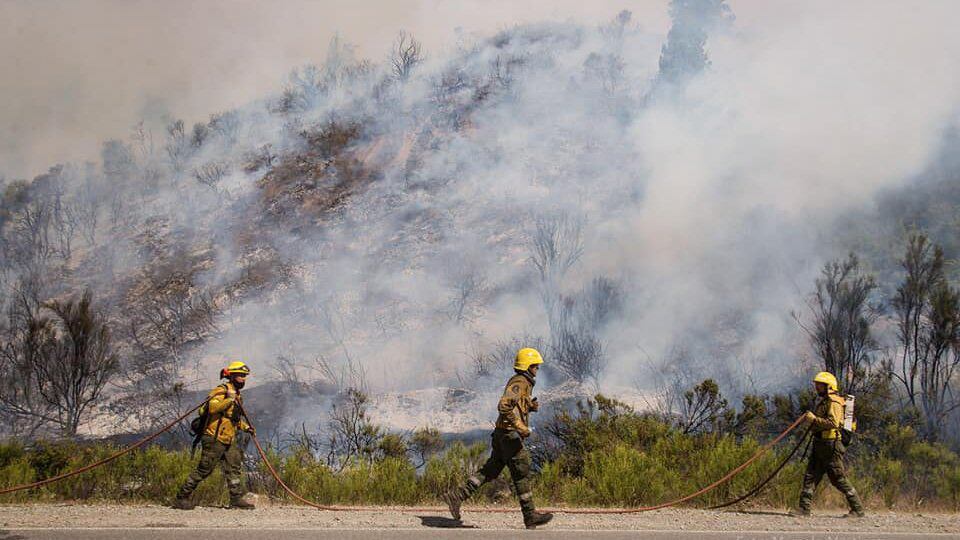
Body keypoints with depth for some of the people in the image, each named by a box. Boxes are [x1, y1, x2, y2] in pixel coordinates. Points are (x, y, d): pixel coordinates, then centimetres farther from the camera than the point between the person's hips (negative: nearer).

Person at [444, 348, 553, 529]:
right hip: (509, 434, -10)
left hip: (503, 435, 10)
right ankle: (530, 516, 4)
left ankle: (456, 495, 8)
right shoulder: (519, 382, -14)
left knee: (490, 471, 10)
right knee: (522, 474, -2)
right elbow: (504, 405, -27)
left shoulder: (524, 382, 18)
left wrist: (531, 406, 10)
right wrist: (520, 427, -26)